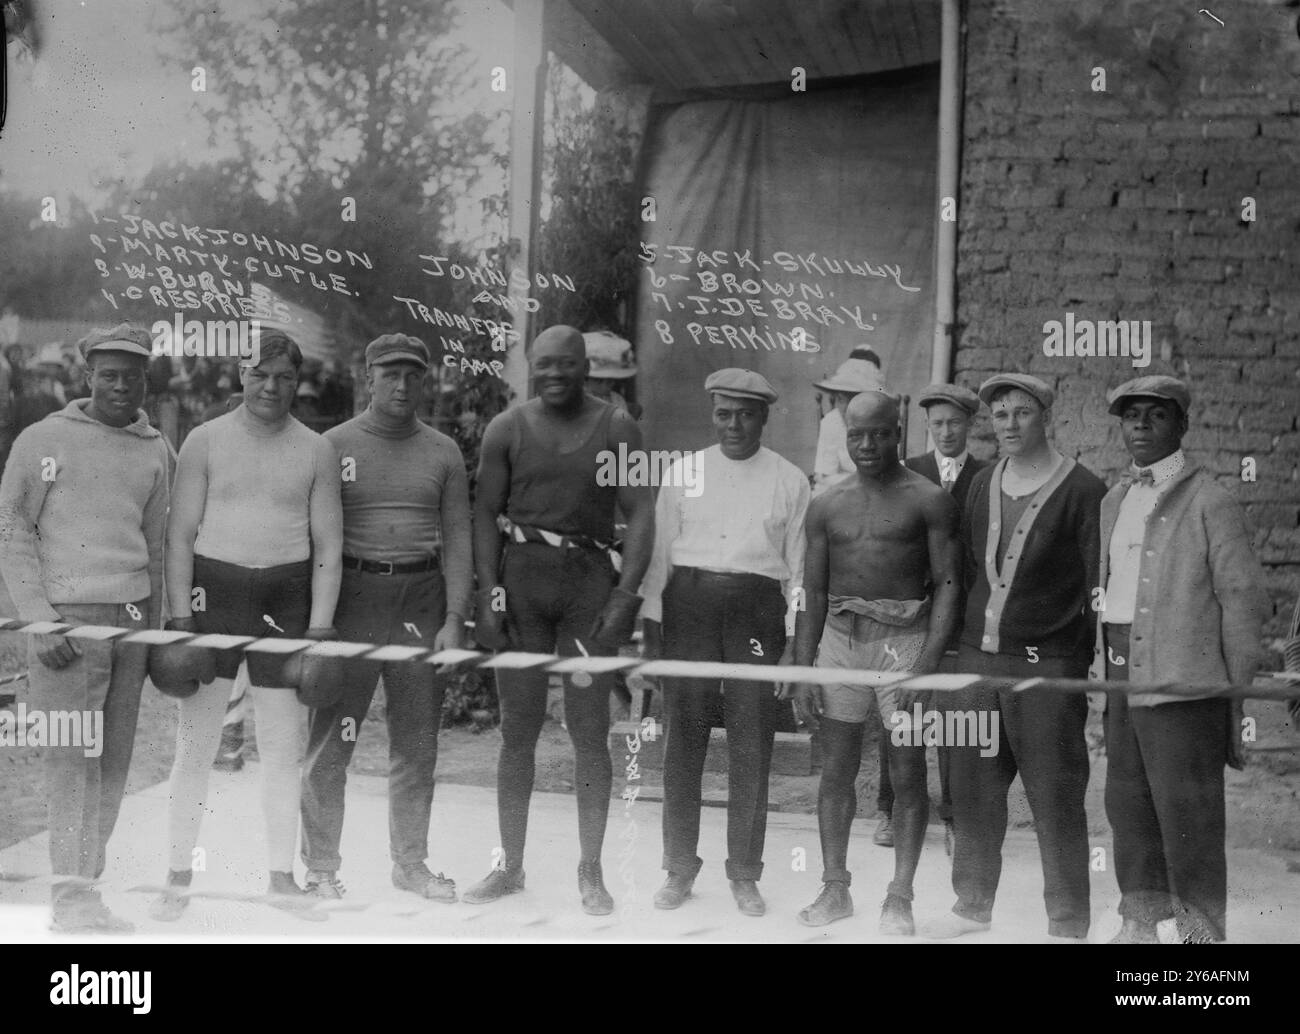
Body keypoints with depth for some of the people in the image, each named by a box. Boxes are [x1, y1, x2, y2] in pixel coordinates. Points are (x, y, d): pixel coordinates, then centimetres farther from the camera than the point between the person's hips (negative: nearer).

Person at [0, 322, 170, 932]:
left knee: (115, 759, 5)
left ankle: (87, 881, 13)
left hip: (131, 615, 5)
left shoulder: (155, 451, 13)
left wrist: (154, 631, 18)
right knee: (75, 756, -8)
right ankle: (72, 899, -4)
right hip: (68, 617, -5)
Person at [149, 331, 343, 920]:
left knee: (283, 746, 5)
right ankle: (179, 878, 7)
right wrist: (180, 616, -6)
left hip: (287, 596, 1)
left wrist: (320, 627, -3)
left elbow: (328, 545, 6)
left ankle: (282, 876, 15)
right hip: (213, 589, -1)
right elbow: (181, 533, 2)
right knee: (194, 742, -1)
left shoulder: (317, 451, 7)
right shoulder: (205, 441, 4)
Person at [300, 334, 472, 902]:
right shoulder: (334, 445, 3)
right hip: (351, 596, -2)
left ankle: (410, 862, 20)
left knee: (416, 743, 8)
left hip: (421, 599, 3)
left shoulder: (442, 452, 9)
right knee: (331, 739, -1)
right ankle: (321, 867, 9)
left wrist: (455, 619, -3)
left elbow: (457, 538, 7)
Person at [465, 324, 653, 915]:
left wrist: (626, 594, -10)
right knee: (518, 728, 6)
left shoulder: (616, 429, 2)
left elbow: (640, 514, -1)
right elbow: (485, 513, 6)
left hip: (590, 578, -1)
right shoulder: (507, 430, 6)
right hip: (522, 577, 2)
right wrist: (489, 593, -3)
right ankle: (511, 866, 17)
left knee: (590, 731, 0)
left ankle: (590, 872, 9)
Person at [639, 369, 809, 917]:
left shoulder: (789, 480, 7)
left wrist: (794, 638, 1)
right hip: (689, 604, 1)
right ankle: (679, 867, 17)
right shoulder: (684, 471, 9)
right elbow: (660, 549, 9)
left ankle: (745, 875, 13)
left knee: (751, 746, 1)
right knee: (683, 739, 4)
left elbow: (798, 563, 7)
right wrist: (651, 621, 2)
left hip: (757, 608, -1)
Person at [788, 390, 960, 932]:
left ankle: (899, 897, 6)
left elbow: (947, 584, -6)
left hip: (905, 638, -3)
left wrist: (928, 663, -16)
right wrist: (803, 671, 4)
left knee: (908, 773, -1)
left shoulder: (928, 500, -1)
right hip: (840, 637, 4)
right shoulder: (827, 505, 10)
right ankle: (835, 888, 16)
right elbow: (812, 594, 11)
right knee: (836, 770, 6)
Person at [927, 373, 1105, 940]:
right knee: (972, 790, 10)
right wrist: (960, 639, 12)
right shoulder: (982, 484, 12)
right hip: (977, 658, 5)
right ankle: (972, 904, 25)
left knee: (1055, 800, 0)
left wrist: (1097, 663, -9)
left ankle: (1067, 925, 12)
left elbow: (1098, 586, -6)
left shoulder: (1082, 490, -5)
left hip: (1048, 666, -5)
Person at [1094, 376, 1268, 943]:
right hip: (1122, 681, 7)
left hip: (1183, 682, -7)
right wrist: (1104, 665, 14)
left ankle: (1202, 933, 6)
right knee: (1127, 807, 14)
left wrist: (1239, 702, -8)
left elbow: (1243, 600, -7)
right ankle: (1140, 924, 27)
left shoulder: (1209, 502, -6)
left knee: (1187, 817, -4)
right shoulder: (1114, 502, 16)